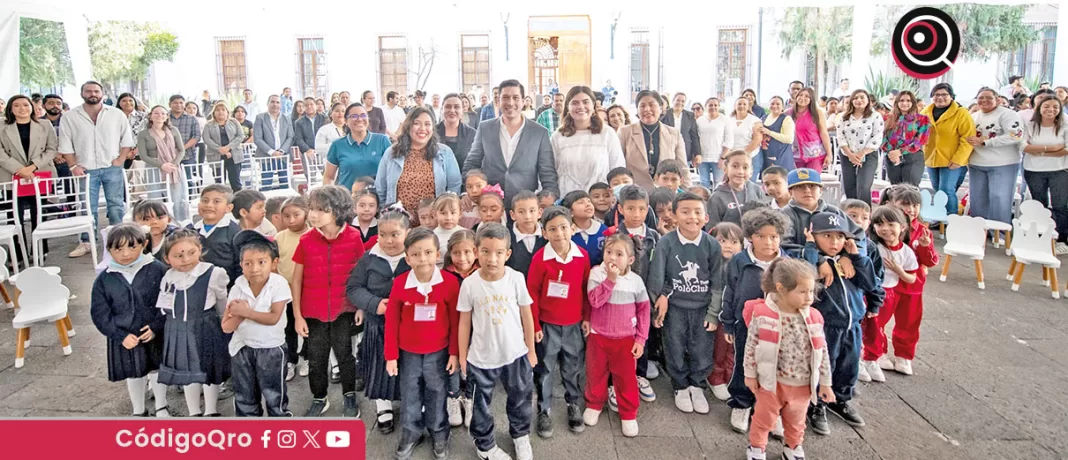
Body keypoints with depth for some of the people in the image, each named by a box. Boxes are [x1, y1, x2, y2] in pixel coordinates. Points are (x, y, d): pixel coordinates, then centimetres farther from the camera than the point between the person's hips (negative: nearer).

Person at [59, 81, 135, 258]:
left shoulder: (116, 114, 4)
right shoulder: (70, 117, 3)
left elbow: (127, 139, 6)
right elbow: (66, 145, 3)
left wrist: (120, 160, -4)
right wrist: (73, 166, -5)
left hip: (112, 168, 0)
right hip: (86, 169, 0)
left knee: (116, 204, 4)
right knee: (87, 207, 3)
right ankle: (87, 242, 10)